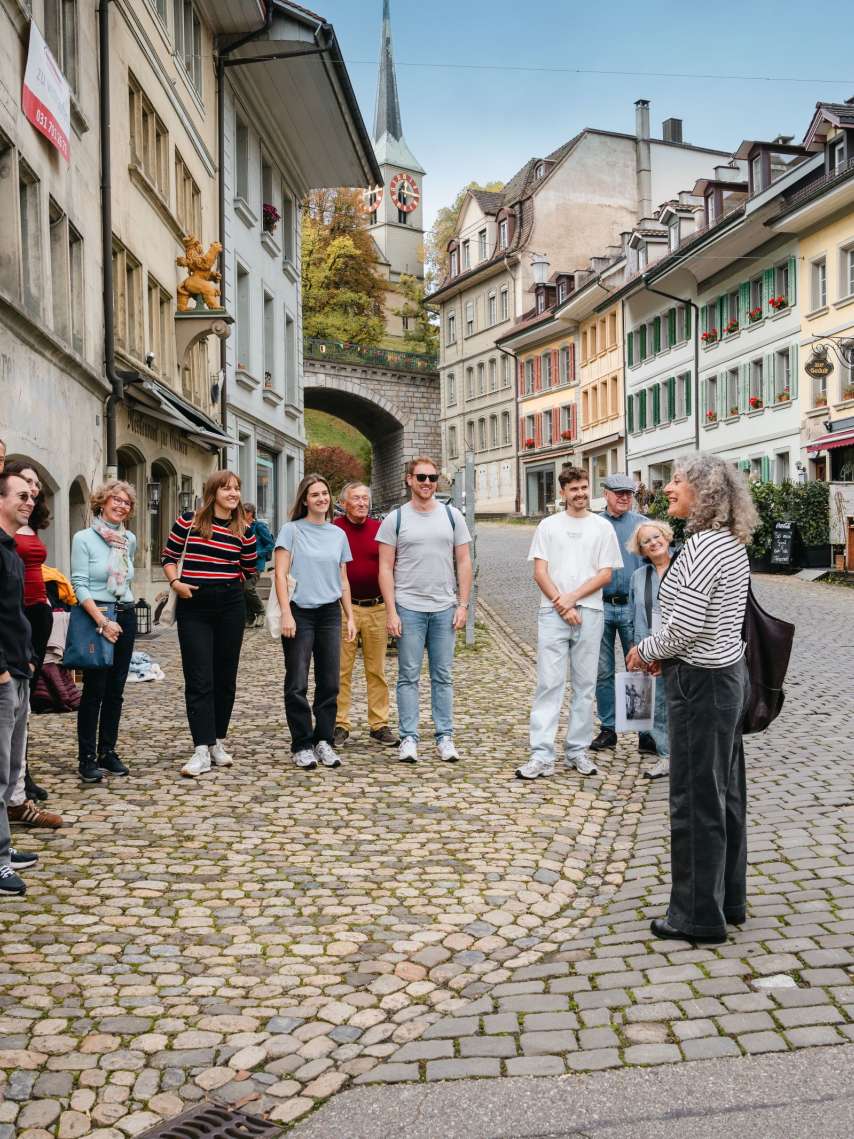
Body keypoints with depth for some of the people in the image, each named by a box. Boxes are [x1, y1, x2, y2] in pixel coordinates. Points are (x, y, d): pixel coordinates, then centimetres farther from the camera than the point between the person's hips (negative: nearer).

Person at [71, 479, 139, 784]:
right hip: (94, 617, -5)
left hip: (125, 617, 5)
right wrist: (102, 620, -20)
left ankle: (108, 752, 17)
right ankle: (87, 758, 3)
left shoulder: (130, 540, 9)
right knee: (94, 690, -5)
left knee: (115, 690, 8)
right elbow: (80, 585, -12)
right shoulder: (83, 538, -6)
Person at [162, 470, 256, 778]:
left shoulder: (241, 530, 6)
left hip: (231, 605, 3)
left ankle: (218, 742, 23)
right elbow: (168, 557, 5)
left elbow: (250, 571, 13)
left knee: (225, 677, 9)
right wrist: (175, 582, -8)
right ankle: (202, 750, -4)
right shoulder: (188, 521, -1)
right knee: (198, 680, -5)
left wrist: (251, 539, 6)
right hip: (193, 606, -3)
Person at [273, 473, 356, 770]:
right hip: (300, 612, -4)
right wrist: (286, 613, -15)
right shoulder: (291, 530, -1)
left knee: (329, 684, 5)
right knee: (297, 685, -1)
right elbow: (281, 574, -6)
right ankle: (302, 745, 8)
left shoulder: (338, 534, 12)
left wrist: (350, 617, 13)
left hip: (329, 613, 4)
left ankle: (324, 741, 16)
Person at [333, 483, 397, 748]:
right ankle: (340, 725, 10)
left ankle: (379, 725, 15)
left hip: (377, 607, 3)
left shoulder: (380, 529, 7)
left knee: (377, 669, 8)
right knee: (341, 670, 1)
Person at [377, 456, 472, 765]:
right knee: (409, 676, 2)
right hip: (408, 608, -2)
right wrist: (391, 611, -7)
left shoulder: (452, 516, 7)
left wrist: (463, 605, 0)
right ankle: (408, 738, 8)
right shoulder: (395, 519, 1)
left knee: (443, 676, 7)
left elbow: (464, 562, 8)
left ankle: (445, 737, 14)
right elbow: (385, 568, 0)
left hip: (444, 609, 2)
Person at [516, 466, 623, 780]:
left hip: (589, 613, 1)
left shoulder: (602, 527, 8)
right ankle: (542, 755, -4)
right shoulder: (548, 525, 8)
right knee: (548, 683, -4)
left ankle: (577, 751, 15)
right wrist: (560, 604, -9)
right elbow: (540, 573, 2)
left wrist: (573, 597, -9)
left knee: (585, 684, 6)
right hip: (552, 613, -1)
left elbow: (606, 574, 2)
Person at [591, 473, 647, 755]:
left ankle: (646, 731, 8)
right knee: (603, 672, 7)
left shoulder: (643, 524, 4)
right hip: (600, 607, 1)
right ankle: (607, 728, 17)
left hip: (633, 606, -1)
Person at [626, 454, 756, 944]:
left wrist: (645, 650, -6)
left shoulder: (702, 547, -20)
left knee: (696, 800, 1)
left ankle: (699, 914, 13)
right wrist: (664, 652, 12)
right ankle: (729, 899, 30)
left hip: (702, 683, -10)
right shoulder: (732, 544, 10)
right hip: (730, 674, 10)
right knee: (726, 794, 17)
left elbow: (683, 628, -23)